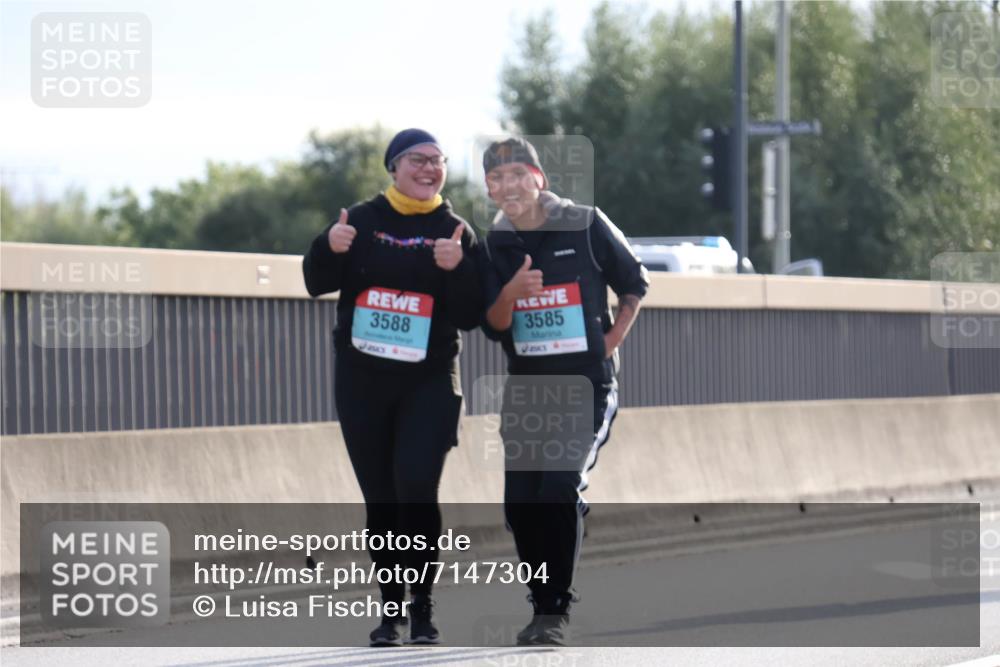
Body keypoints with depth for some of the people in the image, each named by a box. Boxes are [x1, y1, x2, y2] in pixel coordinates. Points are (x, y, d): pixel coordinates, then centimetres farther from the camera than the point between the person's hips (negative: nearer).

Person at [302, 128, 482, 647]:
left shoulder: (455, 232, 1)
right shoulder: (363, 220, 3)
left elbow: (470, 316, -3)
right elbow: (317, 284, 6)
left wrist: (456, 269, -21)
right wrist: (328, 249, -15)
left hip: (430, 380, -2)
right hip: (361, 380, 2)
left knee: (416, 486, -17)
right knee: (380, 501, 6)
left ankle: (422, 604, -5)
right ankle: (391, 609, 17)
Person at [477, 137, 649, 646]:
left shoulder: (586, 226, -6)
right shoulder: (493, 244, 3)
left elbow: (633, 285, 7)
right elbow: (493, 326, -1)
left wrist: (612, 342, -3)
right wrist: (512, 292, -20)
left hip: (586, 382, -4)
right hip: (525, 384, 4)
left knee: (561, 486, -18)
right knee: (520, 500, 1)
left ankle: (555, 611, -12)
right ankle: (542, 604, 17)